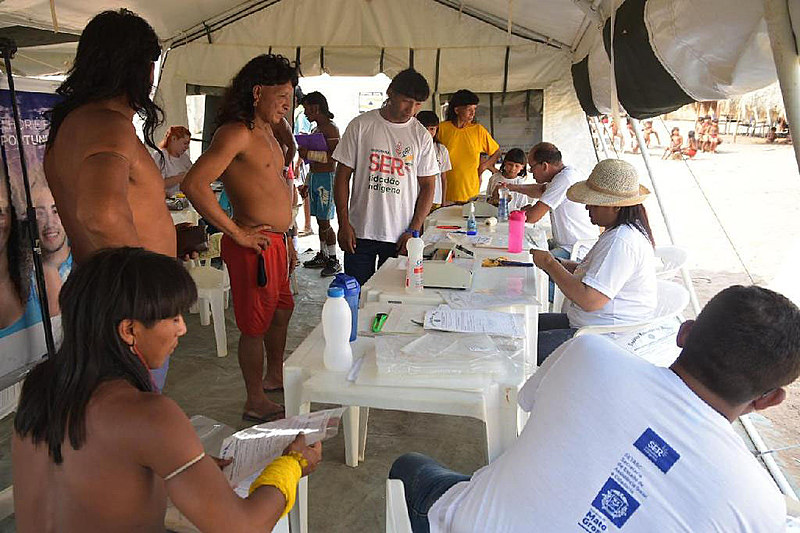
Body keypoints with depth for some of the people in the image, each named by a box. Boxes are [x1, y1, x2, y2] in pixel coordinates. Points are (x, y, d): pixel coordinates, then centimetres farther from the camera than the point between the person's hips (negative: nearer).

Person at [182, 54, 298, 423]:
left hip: (276, 240, 10)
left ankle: (275, 376, 44)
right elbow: (194, 184, -27)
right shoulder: (236, 133, -17)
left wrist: (285, 239, 21)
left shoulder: (266, 133, 15)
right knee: (256, 324, 2)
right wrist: (236, 233, -22)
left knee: (282, 310, 23)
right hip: (254, 245, -10)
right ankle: (256, 403, 19)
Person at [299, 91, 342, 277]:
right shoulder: (316, 130, 18)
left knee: (324, 221, -7)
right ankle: (322, 255, 21)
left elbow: (334, 156, -22)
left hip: (327, 178, -9)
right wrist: (307, 184, 22)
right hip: (314, 177, 9)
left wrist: (309, 154, -21)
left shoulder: (331, 129, -10)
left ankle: (333, 260, 1)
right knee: (320, 221, 12)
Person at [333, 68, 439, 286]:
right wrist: (344, 224, -4)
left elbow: (427, 186, 6)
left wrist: (413, 230, -3)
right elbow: (343, 176, 2)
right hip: (360, 233, -1)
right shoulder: (361, 125, 1)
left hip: (401, 236, 1)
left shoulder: (421, 136, 4)